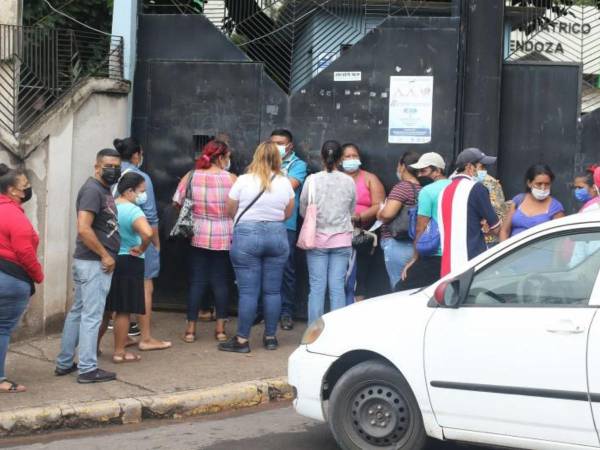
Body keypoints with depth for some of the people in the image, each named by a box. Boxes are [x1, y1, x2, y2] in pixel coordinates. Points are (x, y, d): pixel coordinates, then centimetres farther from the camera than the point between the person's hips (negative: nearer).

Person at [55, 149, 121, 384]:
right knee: (91, 316, -5)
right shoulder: (92, 190, -15)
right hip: (94, 263, -10)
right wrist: (105, 256, -18)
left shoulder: (104, 189, 15)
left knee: (78, 312, 14)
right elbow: (83, 228, -25)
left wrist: (107, 254, 14)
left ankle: (64, 363, 22)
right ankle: (88, 369, 0)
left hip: (93, 261, 10)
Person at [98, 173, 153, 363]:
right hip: (128, 263, -7)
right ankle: (119, 352, 8)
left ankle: (94, 346, 26)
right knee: (123, 311, 2)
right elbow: (147, 233, -36)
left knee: (106, 308, 19)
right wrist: (142, 248, -19)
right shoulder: (133, 211, -18)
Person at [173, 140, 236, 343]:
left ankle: (190, 329, 9)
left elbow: (178, 202, 0)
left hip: (198, 236, 2)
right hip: (224, 237, -2)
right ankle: (220, 328, 13)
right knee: (221, 281, 9)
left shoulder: (191, 176, -3)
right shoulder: (230, 179, -8)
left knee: (197, 281, 7)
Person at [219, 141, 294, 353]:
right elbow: (288, 214, 12)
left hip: (246, 234, -3)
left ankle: (242, 340, 2)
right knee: (272, 290, 10)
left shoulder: (243, 181, -7)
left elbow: (230, 211, 1)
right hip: (277, 235, 3)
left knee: (248, 291, -1)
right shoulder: (285, 183, 1)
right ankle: (270, 337, 17)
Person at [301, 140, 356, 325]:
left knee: (317, 287, 3)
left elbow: (303, 211, 3)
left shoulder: (312, 180, -6)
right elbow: (352, 211, 8)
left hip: (317, 239, -1)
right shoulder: (349, 181, -3)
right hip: (342, 240, 1)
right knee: (337, 286, 3)